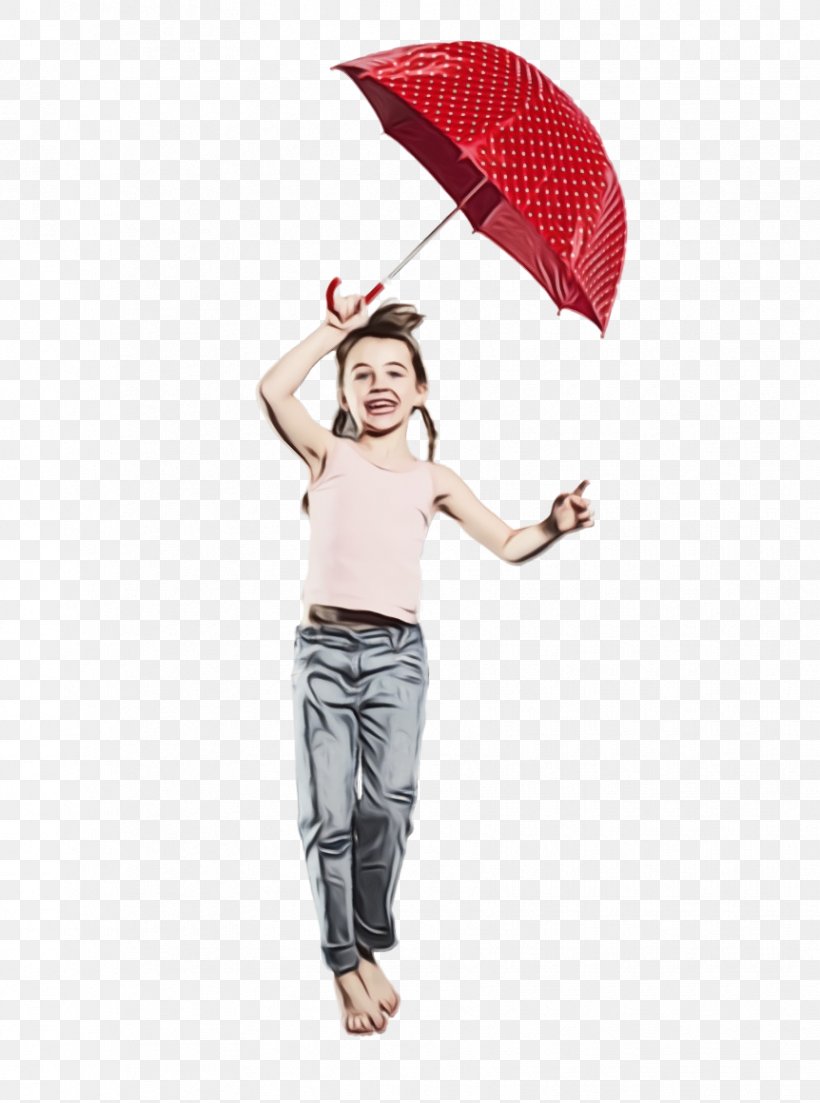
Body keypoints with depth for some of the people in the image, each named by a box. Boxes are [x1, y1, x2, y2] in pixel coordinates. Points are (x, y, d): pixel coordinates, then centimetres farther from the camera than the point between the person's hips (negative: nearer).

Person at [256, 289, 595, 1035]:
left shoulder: (433, 480, 11)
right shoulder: (329, 455, 6)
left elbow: (506, 544, 14)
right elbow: (273, 391, -11)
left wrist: (555, 525, -5)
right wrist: (337, 330, -3)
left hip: (398, 652, 1)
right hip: (323, 649, -1)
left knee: (391, 800, -12)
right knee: (328, 813, 0)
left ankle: (366, 948, 9)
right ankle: (346, 962, 16)